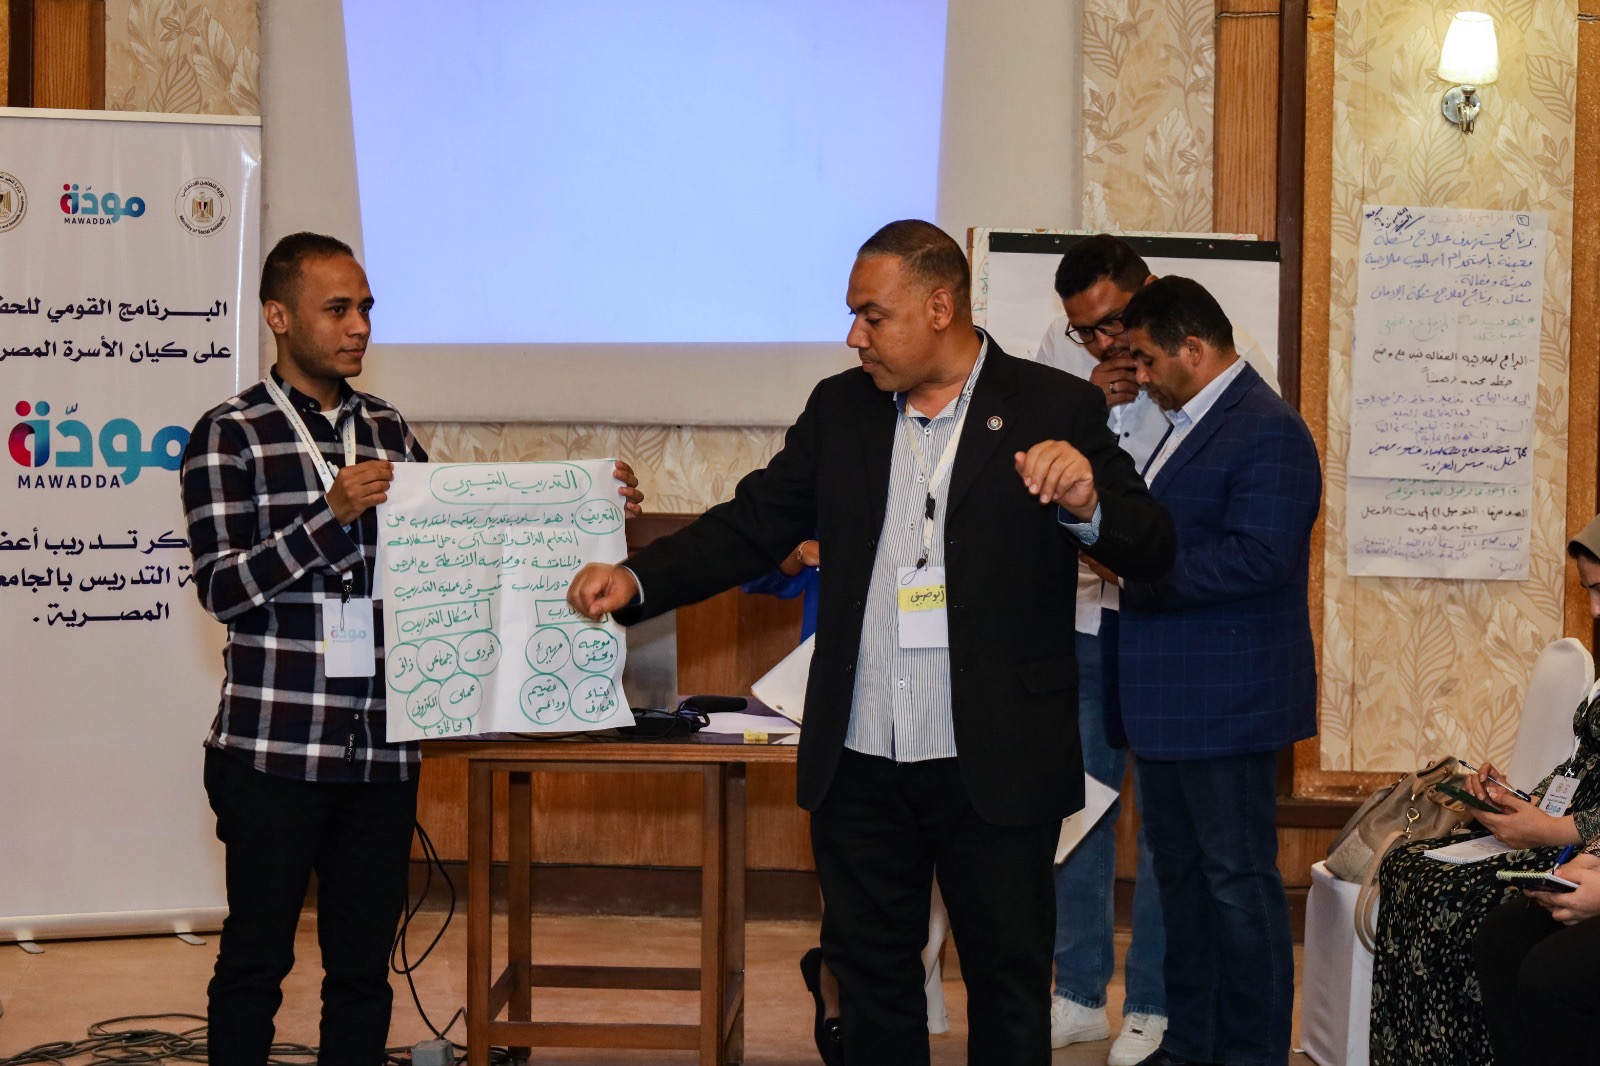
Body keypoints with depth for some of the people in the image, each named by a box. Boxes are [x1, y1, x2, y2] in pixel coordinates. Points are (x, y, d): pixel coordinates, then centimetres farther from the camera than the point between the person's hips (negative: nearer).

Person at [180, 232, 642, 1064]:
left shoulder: (386, 431, 11)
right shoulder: (230, 434, -4)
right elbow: (221, 588, -10)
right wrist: (332, 514, -22)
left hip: (382, 748, 5)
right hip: (274, 747, -5)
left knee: (363, 962, 9)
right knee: (256, 957, 2)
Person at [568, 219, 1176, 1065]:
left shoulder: (1054, 410, -5)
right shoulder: (839, 409, 7)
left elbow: (1152, 551, -9)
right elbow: (752, 526, 5)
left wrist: (1087, 503, -31)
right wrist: (635, 579, -8)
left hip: (994, 766, -4)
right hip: (860, 765, 4)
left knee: (1007, 980, 7)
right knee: (869, 974, 14)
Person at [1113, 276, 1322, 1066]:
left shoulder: (1267, 431, -16)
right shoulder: (1189, 423, 15)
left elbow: (1257, 556, -26)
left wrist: (1139, 563, -21)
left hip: (1225, 700, -10)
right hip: (1166, 698, 10)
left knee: (1237, 878, -2)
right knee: (1180, 872, 17)